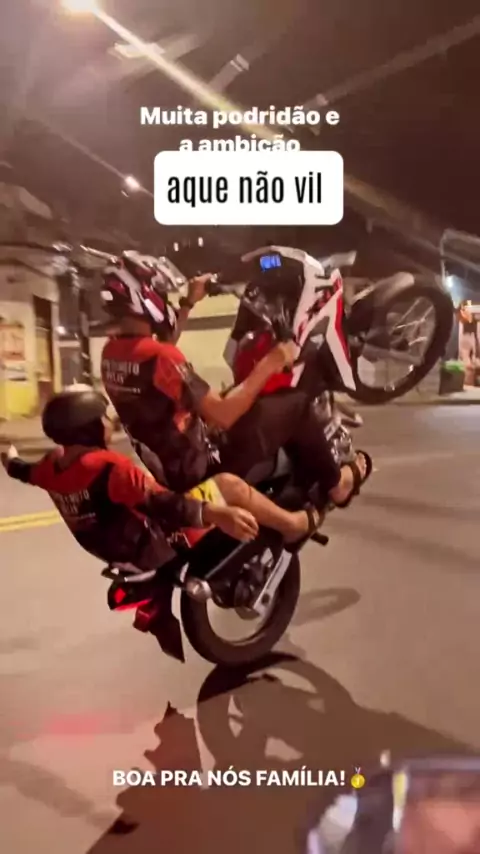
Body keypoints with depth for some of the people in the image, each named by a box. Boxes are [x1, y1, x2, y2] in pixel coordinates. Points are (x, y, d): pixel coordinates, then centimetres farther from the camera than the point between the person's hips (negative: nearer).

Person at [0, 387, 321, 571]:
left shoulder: (51, 469, -3)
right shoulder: (107, 467, -29)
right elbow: (161, 505, -42)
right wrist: (218, 514, -53)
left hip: (124, 550, 9)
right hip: (161, 546, -9)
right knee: (228, 483, -9)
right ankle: (295, 524, 7)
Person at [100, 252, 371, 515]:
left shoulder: (111, 351, 0)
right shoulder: (159, 357, -28)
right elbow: (221, 416, -28)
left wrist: (189, 303, 23)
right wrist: (269, 365, -19)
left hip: (171, 467, 10)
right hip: (203, 467, -9)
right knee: (296, 404, -3)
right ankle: (334, 484, 21)